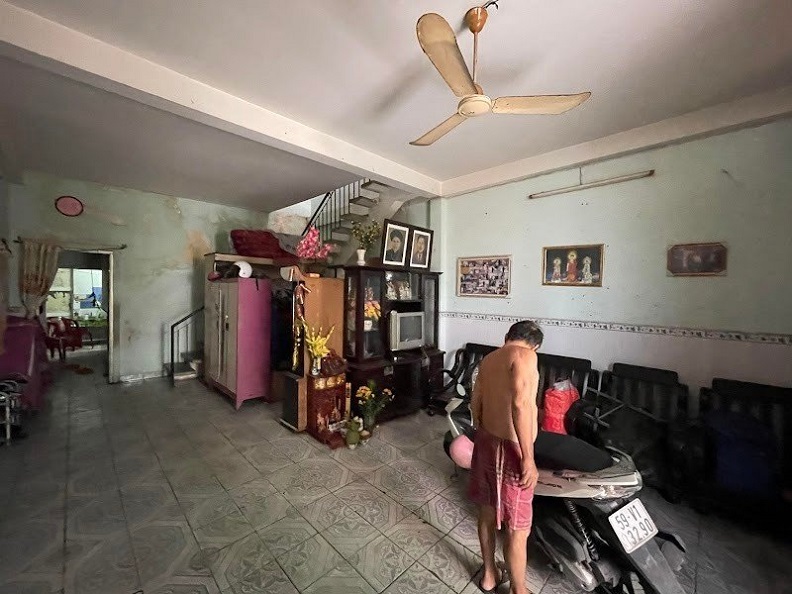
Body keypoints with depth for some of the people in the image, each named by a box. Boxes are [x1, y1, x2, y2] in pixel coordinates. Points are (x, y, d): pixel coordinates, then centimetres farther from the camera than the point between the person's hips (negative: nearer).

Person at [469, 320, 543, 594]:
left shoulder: (488, 359, 7)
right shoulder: (525, 355, -16)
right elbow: (519, 404, -29)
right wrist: (528, 458, -24)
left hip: (486, 441, 8)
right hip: (510, 449, -8)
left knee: (487, 512, 24)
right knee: (517, 528, 13)